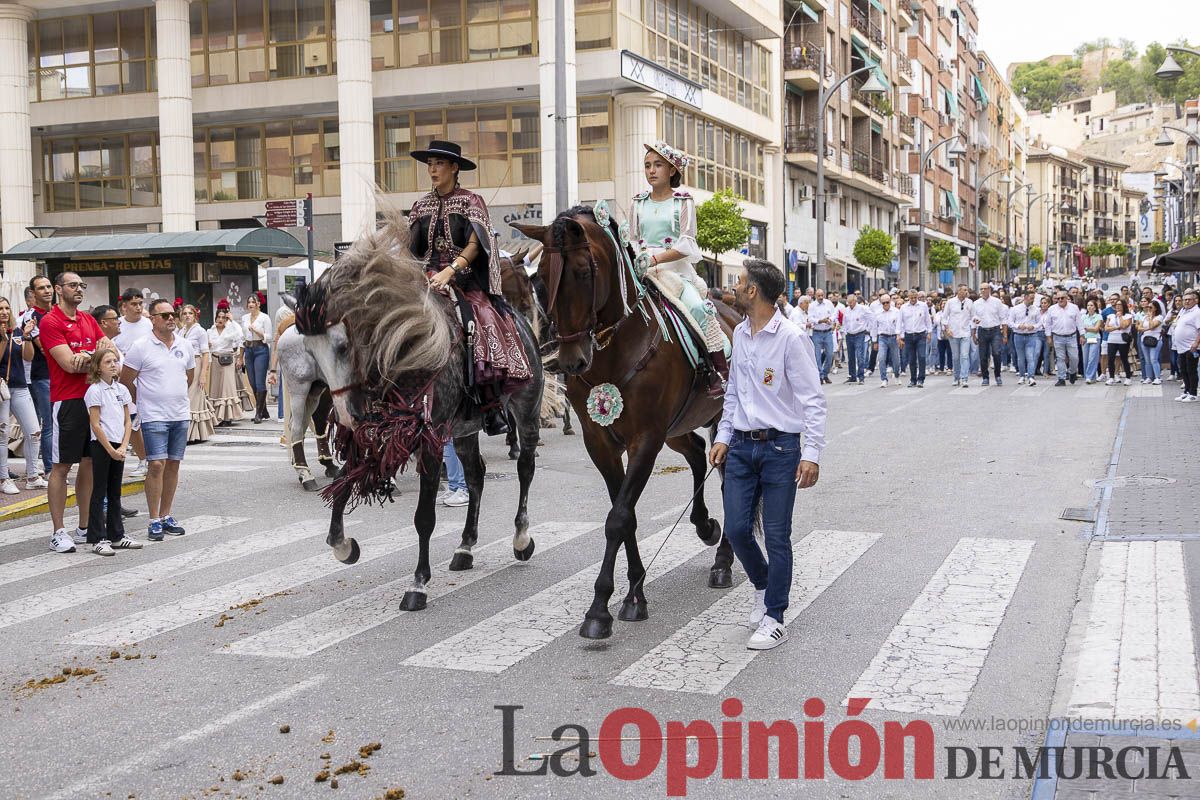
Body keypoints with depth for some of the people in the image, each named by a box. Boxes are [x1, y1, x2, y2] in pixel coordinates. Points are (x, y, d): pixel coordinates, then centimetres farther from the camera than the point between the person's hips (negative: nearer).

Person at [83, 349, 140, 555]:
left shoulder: (121, 389, 9)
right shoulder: (94, 391, -9)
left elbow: (127, 422, 9)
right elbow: (95, 424, -12)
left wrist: (123, 447, -4)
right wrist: (111, 449, -14)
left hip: (118, 447, 6)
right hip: (101, 445, -6)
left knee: (115, 492, 13)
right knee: (100, 493, -3)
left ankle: (116, 535, 20)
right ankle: (97, 539, 0)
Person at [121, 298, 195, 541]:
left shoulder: (185, 345, 7)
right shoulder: (141, 347, -8)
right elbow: (126, 380, -2)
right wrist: (143, 402, 6)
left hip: (180, 415, 5)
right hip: (153, 417, -5)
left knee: (173, 465, 9)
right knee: (157, 465, -10)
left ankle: (166, 516, 18)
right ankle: (154, 521, -3)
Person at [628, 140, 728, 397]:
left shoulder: (683, 202, 4)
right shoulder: (638, 203, 16)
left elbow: (686, 243, -7)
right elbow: (632, 240, 17)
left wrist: (655, 259, -21)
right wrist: (635, 257, -7)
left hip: (676, 268, -4)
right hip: (643, 272, 4)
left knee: (698, 307, -27)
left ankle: (721, 369, -18)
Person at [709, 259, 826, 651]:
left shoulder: (790, 338, -13)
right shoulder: (740, 334, 9)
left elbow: (813, 400, -13)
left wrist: (811, 453, -20)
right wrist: (724, 437, 12)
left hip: (780, 447, -6)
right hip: (741, 446, 6)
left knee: (777, 535, 0)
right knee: (736, 528, 6)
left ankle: (774, 619, 11)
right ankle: (762, 585, 34)